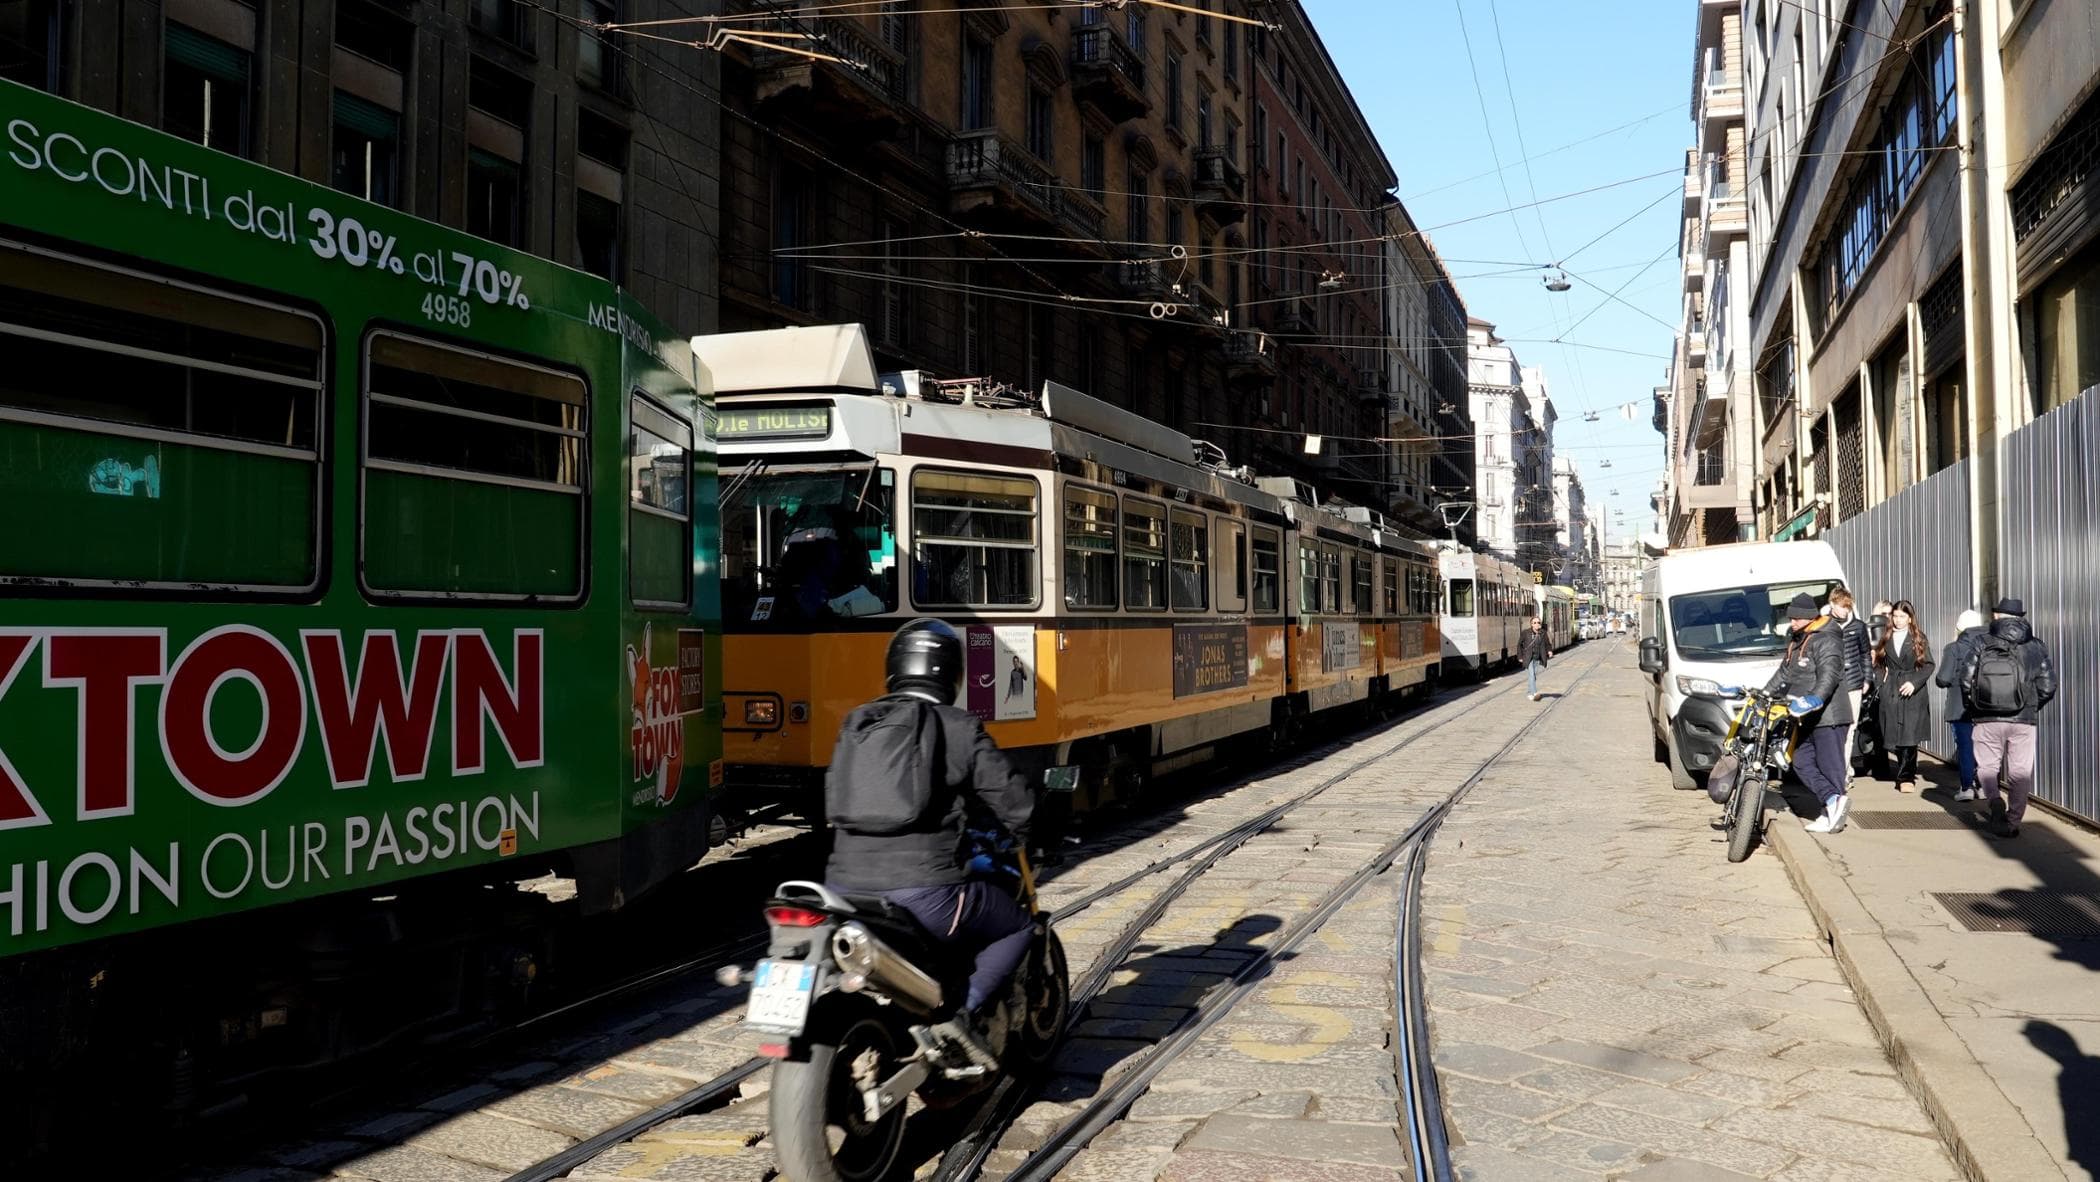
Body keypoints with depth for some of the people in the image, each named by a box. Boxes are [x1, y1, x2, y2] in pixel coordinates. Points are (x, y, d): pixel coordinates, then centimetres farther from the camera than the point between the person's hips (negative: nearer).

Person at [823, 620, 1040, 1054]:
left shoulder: (854, 726, 13)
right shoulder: (959, 727, -2)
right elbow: (1015, 799, 0)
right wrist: (1018, 839, 22)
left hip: (845, 886, 5)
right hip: (924, 888, -5)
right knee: (1019, 926, 17)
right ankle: (964, 1009, -1)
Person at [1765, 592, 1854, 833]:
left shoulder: (1825, 641, -12)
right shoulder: (1796, 641, 18)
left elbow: (1828, 675, -27)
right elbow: (1785, 672, 28)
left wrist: (1816, 699, -42)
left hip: (1828, 716, -10)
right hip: (1808, 719, 10)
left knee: (1830, 766, -7)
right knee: (1802, 762, 3)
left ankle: (1833, 815, -6)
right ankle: (1834, 800, -3)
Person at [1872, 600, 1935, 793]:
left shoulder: (1919, 638, 3)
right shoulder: (1886, 639, 11)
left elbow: (1928, 665, 0)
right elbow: (1879, 665, 14)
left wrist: (1914, 682, -12)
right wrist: (1879, 686, 2)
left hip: (1913, 693, -3)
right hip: (1890, 693, 3)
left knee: (1909, 735, -9)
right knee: (1894, 736, 2)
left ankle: (1906, 777, -6)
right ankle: (1907, 774, 18)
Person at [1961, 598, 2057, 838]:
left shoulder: (1982, 645, -2)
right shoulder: (2035, 647, 3)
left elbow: (1966, 680, -7)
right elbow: (2048, 687, 0)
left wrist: (1975, 706, 10)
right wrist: (2032, 707, 17)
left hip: (1987, 719, -1)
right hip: (2023, 720, 1)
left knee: (1987, 766, 13)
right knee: (2020, 771, 10)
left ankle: (1995, 800, -13)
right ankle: (2013, 821, 11)